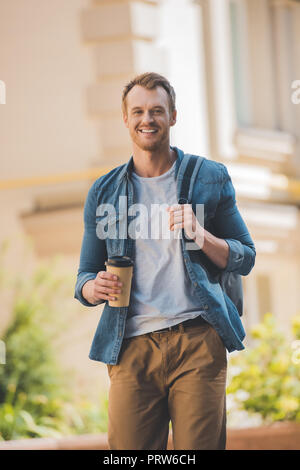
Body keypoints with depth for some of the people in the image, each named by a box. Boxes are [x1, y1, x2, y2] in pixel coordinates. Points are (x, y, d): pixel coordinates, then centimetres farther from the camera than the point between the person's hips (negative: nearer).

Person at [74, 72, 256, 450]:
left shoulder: (210, 178, 11)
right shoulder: (104, 192, 15)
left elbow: (244, 259, 11)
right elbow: (84, 278, 18)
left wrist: (201, 236, -8)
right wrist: (95, 287, -6)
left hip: (198, 340, -1)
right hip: (131, 346, 1)